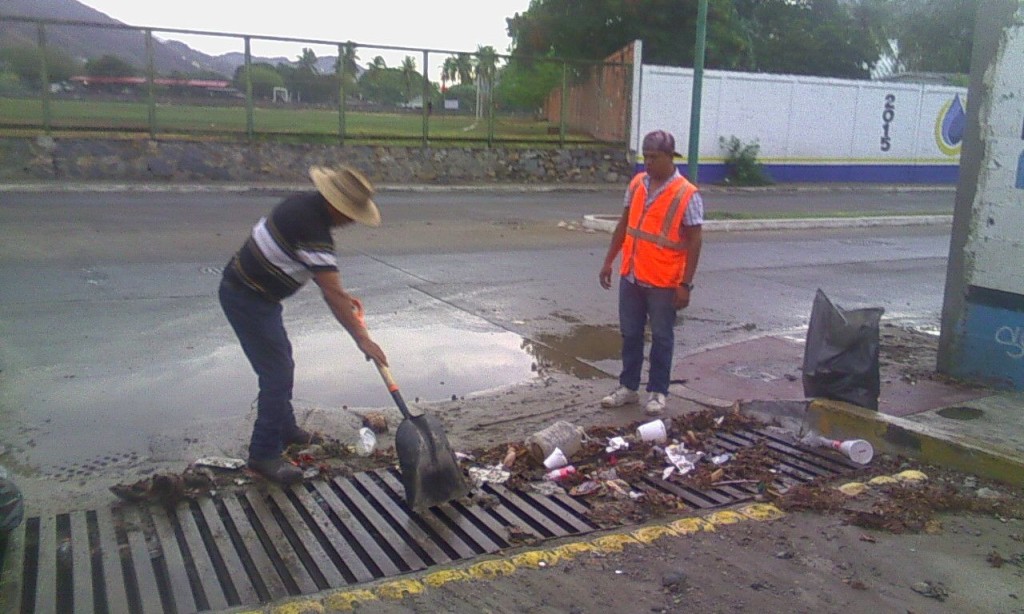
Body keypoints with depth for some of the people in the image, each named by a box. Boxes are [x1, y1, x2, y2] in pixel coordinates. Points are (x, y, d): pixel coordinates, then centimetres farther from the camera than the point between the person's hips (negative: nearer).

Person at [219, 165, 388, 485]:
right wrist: (362, 339, -23)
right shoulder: (313, 229, -28)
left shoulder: (305, 203, 2)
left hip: (255, 291, 10)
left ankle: (284, 429, 38)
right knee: (277, 373, -8)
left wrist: (339, 293, 12)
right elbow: (331, 296, -27)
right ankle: (264, 454, 2)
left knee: (282, 362, 22)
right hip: (247, 299, -10)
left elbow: (318, 268, 17)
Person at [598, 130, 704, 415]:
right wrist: (608, 262, 13)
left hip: (664, 282, -5)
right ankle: (628, 387, 26)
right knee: (630, 334, 13)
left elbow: (694, 241, -11)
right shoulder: (636, 184, 5)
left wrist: (685, 285, -14)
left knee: (661, 338, 8)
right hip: (631, 276, 5)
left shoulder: (687, 194, -12)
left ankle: (657, 392, 20)